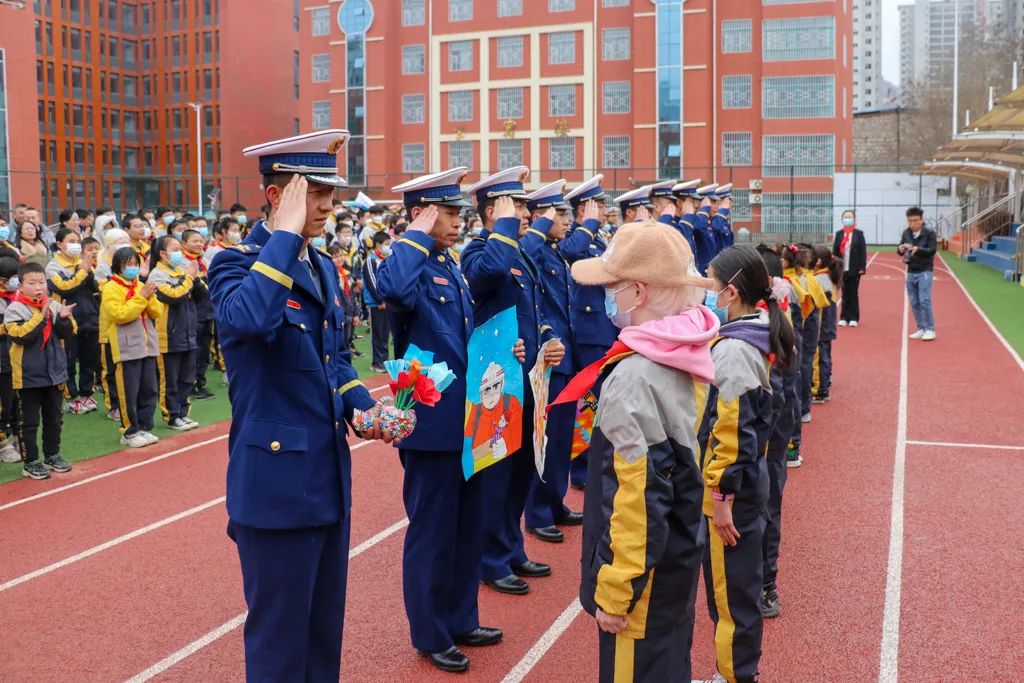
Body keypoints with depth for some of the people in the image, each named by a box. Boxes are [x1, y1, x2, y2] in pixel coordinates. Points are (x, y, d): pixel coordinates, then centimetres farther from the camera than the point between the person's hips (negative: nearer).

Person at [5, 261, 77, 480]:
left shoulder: (54, 305, 2)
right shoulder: (15, 309, -10)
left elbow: (68, 333, 2)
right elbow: (21, 335, -22)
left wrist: (64, 319, -17)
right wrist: (41, 316, -27)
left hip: (55, 372, 5)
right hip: (28, 375, -5)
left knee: (54, 418, 16)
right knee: (30, 421, 5)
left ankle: (52, 455, 31)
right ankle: (30, 462, 14)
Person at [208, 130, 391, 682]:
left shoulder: (322, 266, 11)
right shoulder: (236, 263, -12)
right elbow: (248, 321, -37)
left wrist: (360, 406, 2)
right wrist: (286, 232, -27)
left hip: (330, 475, 8)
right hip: (277, 481, -8)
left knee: (325, 630, 20)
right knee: (280, 638, 6)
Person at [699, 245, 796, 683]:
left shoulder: (732, 349, -22)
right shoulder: (759, 335, 7)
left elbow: (733, 430, -24)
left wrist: (721, 495, -20)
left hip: (729, 486, -9)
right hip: (749, 477, 9)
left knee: (730, 587, 5)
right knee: (738, 580, 20)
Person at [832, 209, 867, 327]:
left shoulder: (859, 233, 0)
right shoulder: (839, 233, 6)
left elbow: (863, 251, -3)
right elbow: (835, 251, 5)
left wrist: (862, 267, -10)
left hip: (855, 269, -2)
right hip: (842, 269, 2)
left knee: (853, 293, 4)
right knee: (845, 294, 5)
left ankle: (854, 318, 10)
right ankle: (844, 317, 9)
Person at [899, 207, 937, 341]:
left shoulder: (929, 233, -7)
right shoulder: (906, 233, 5)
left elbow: (932, 250, -15)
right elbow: (900, 250, 5)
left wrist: (918, 249, -32)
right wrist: (901, 249, -19)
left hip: (924, 271, -5)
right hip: (911, 272, 5)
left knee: (924, 301, -11)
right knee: (914, 303, 7)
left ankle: (930, 329, -4)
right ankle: (921, 329, 16)